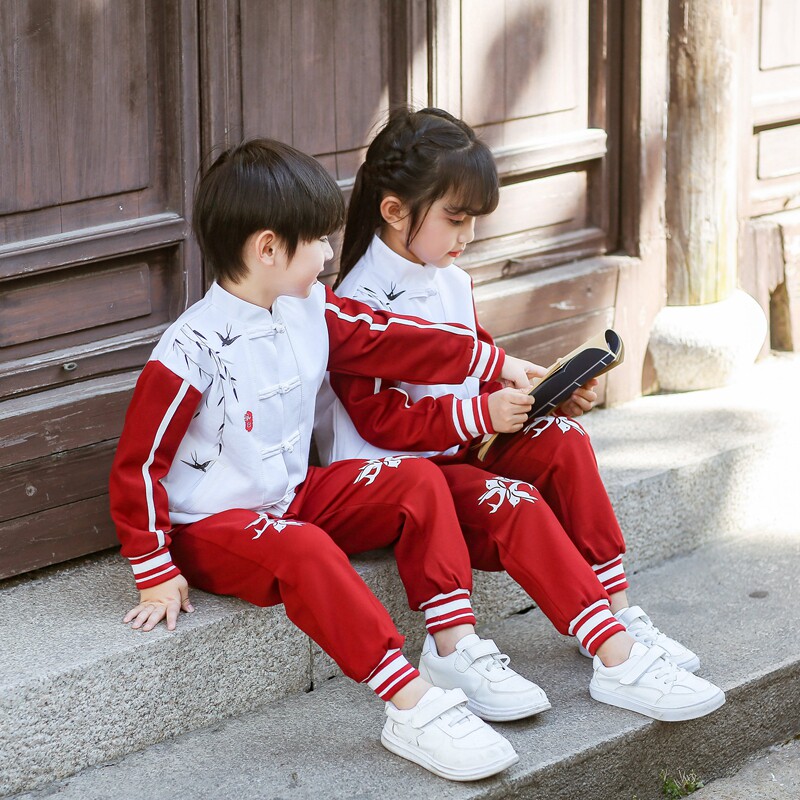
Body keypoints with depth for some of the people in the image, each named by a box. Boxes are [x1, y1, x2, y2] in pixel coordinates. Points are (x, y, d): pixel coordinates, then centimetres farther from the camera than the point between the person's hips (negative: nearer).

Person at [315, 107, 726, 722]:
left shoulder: (452, 282, 11)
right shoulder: (362, 302, -17)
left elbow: (482, 370, 20)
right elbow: (382, 419, -21)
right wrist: (481, 415, -26)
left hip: (459, 447, 9)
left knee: (562, 441, -14)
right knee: (512, 504, -29)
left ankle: (617, 611, -13)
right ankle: (618, 661, -33)